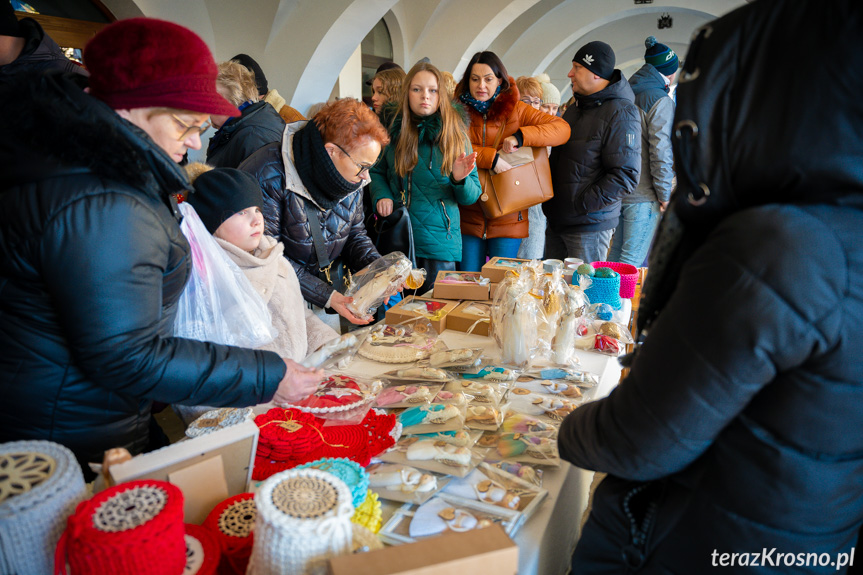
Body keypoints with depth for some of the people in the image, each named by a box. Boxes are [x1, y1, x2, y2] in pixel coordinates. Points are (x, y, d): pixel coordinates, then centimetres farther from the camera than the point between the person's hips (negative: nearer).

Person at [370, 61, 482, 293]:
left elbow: (472, 196, 2)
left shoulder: (455, 135, 1)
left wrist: (460, 180, -19)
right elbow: (377, 172, 18)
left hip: (440, 242, -1)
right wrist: (381, 196, -1)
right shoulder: (395, 130, 5)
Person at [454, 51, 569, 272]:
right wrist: (491, 157, -21)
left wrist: (520, 137, -16)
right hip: (468, 218, 0)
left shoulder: (515, 110, 4)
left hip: (507, 220, 0)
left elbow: (562, 129, -4)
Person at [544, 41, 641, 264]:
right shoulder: (574, 109, 15)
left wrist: (581, 205, -20)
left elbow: (626, 176, -20)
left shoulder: (621, 113, -14)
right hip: (556, 221, 8)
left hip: (589, 226, -8)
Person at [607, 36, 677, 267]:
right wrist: (664, 193, -8)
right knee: (633, 261, -2)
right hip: (643, 196, -8)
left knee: (616, 254, 16)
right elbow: (661, 151, -16)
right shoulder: (662, 101, -11)